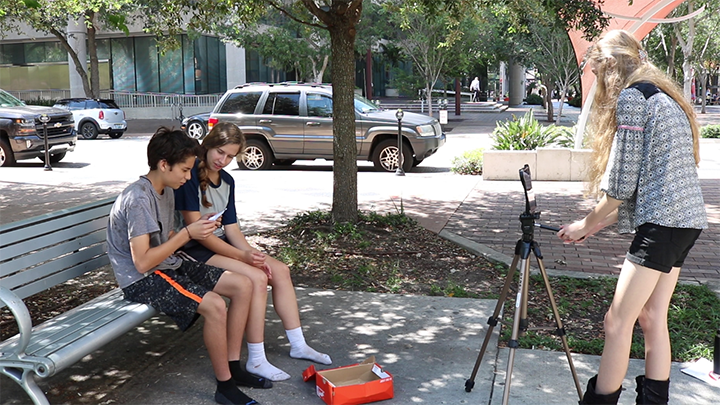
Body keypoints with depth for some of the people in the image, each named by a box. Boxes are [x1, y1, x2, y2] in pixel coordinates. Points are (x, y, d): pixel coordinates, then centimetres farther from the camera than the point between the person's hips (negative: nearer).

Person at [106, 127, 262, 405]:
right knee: (214, 305, -30)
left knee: (243, 286, -1)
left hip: (168, 265, 10)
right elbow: (142, 262, -25)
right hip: (141, 279, -9)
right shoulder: (138, 199, -22)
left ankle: (233, 366, 7)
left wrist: (196, 230, -1)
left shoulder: (166, 191, 8)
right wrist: (187, 234, -20)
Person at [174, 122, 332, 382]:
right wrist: (241, 256, -23)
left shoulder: (227, 181, 9)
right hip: (195, 251, -9)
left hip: (220, 244, 9)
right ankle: (256, 361, -17)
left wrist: (251, 253, -11)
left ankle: (298, 346, 8)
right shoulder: (189, 176, -17)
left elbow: (231, 226, 8)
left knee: (280, 270, -2)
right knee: (257, 278, -25)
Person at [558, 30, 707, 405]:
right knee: (652, 317, 13)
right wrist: (598, 224, 17)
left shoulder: (631, 97, -9)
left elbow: (621, 183, -12)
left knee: (617, 322, -6)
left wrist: (586, 224, 2)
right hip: (687, 219, 10)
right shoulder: (665, 96, 20)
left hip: (662, 222, -10)